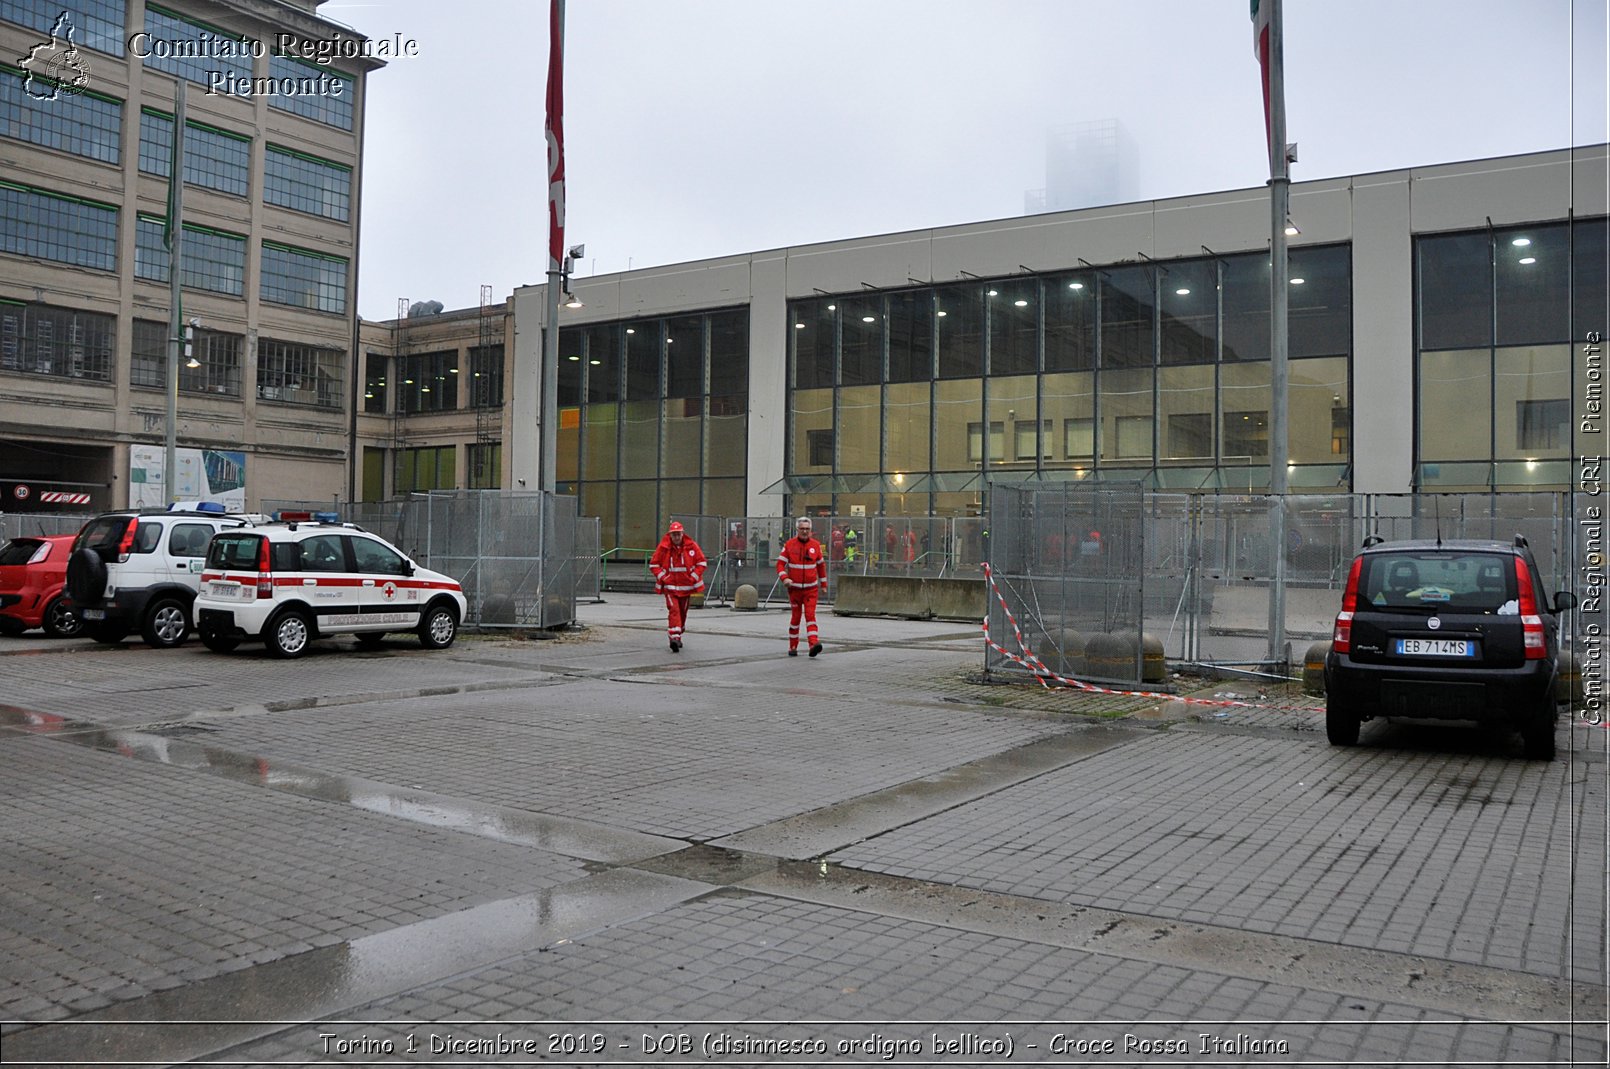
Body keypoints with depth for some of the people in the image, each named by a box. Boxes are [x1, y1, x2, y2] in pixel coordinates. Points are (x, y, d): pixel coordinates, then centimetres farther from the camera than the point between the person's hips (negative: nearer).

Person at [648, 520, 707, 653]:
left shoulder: (691, 546, -4)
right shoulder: (663, 547, -7)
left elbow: (702, 562, 2)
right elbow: (653, 564, 2)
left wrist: (693, 577, -7)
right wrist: (663, 577, -9)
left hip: (686, 586, 3)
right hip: (670, 585, -3)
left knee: (683, 611, 13)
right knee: (673, 610, -18)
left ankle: (678, 635, 32)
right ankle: (674, 638, -25)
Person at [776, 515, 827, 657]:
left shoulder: (816, 545, 3)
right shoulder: (789, 544, -2)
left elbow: (821, 565, 13)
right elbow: (780, 563, -3)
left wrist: (823, 584, 16)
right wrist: (784, 578, -20)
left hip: (811, 588, 0)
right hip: (794, 588, 0)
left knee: (810, 615, -13)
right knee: (796, 617, 6)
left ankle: (813, 644, -24)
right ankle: (793, 647, 17)